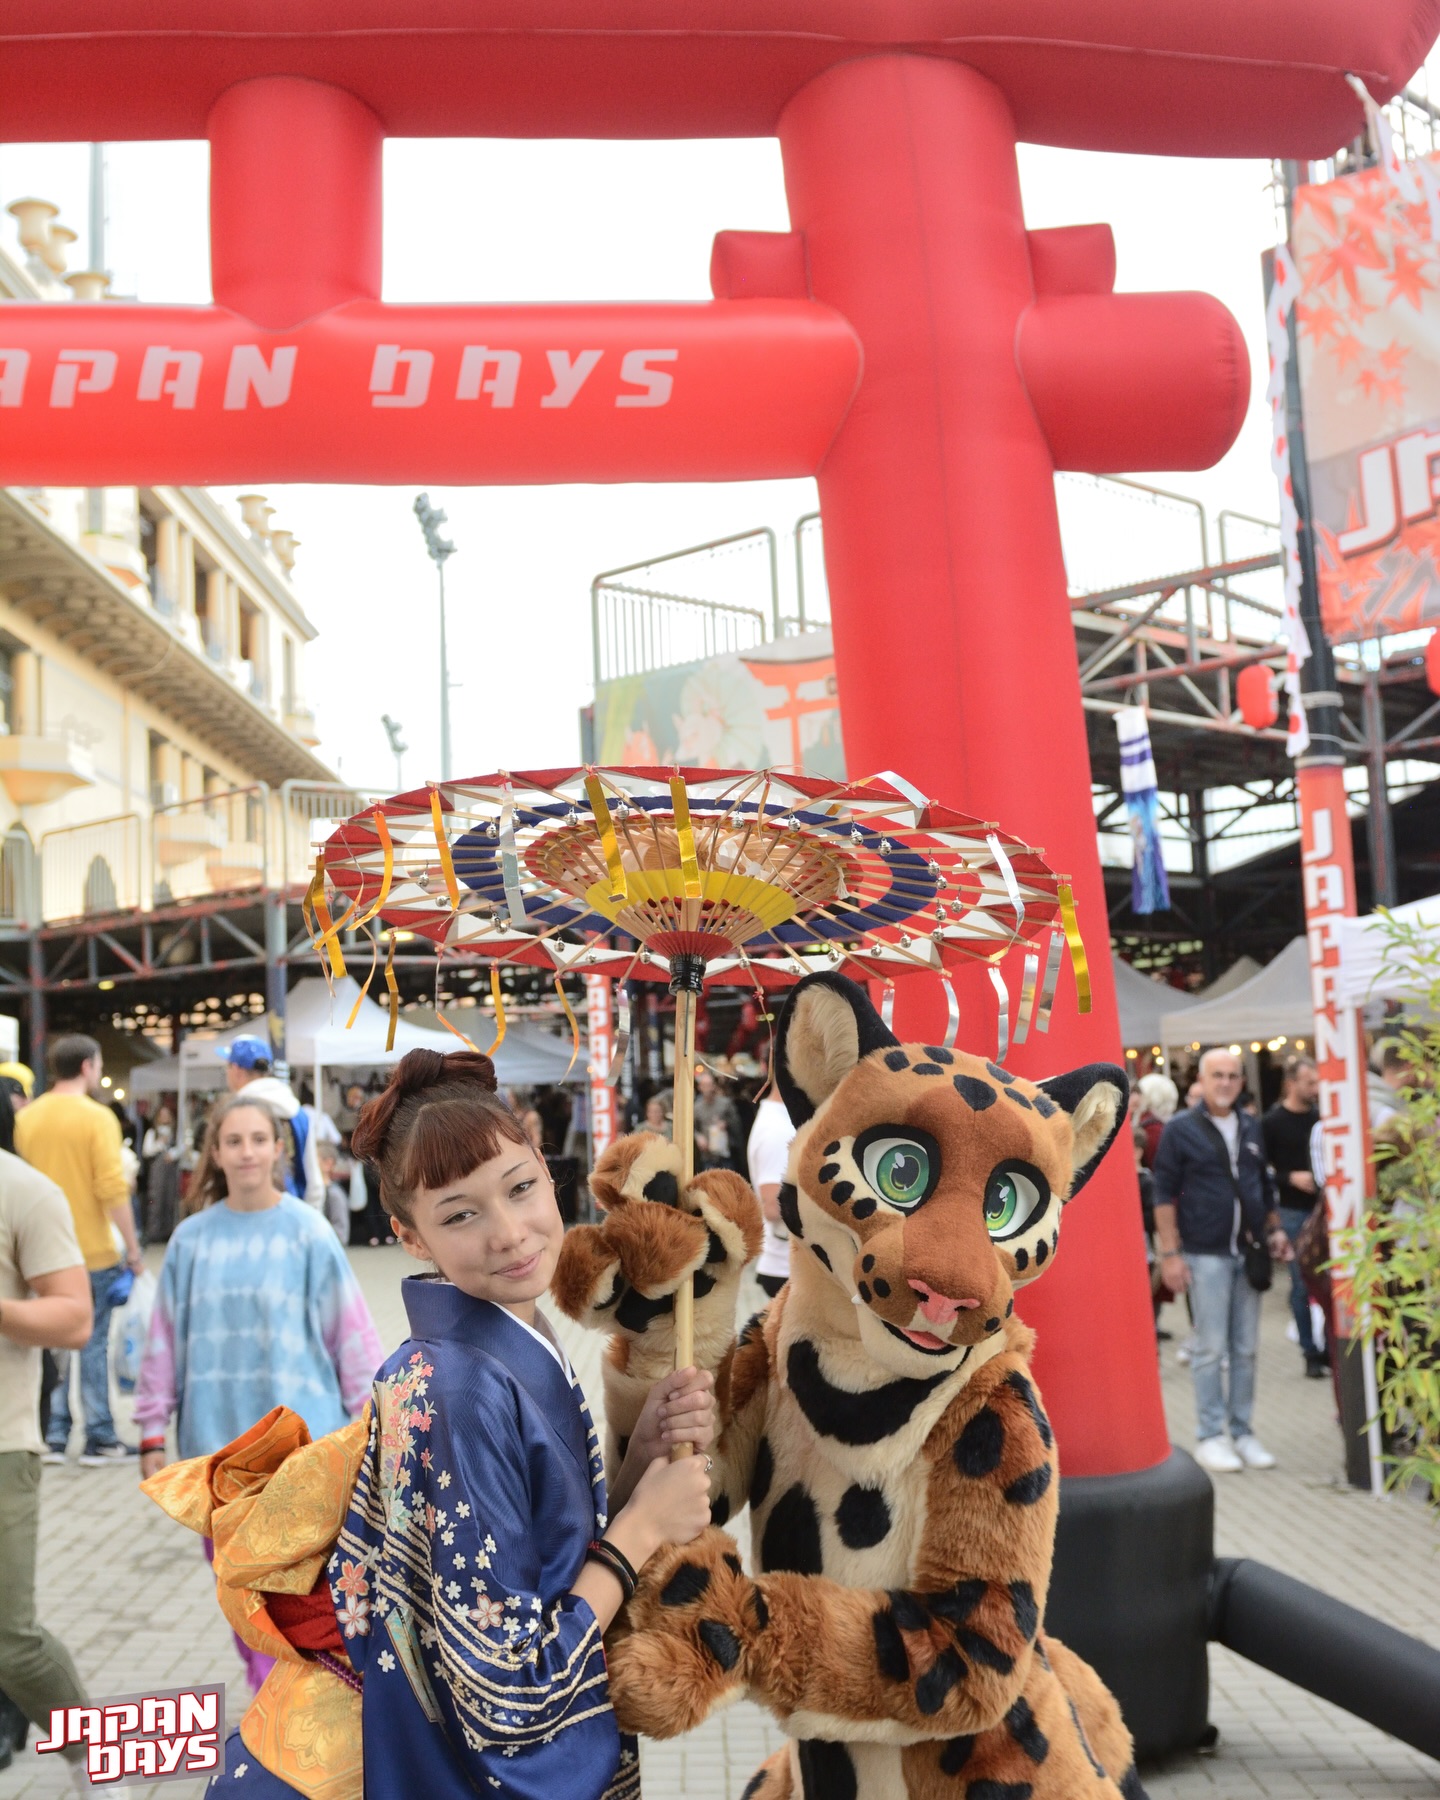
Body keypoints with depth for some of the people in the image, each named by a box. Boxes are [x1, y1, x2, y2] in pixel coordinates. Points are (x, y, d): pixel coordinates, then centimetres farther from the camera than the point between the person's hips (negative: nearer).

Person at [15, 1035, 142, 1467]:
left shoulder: (25, 1118, 4)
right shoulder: (97, 1117, -12)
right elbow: (113, 1189, -16)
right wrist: (133, 1249, -9)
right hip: (93, 1252, -4)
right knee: (93, 1345, 3)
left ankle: (52, 1437, 17)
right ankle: (99, 1440, 9)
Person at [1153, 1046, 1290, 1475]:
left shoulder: (1251, 1129, 12)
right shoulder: (1180, 1129, -4)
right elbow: (1164, 1194, -6)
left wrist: (1274, 1231, 11)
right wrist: (1170, 1253, -11)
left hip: (1248, 1253, 5)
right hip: (1205, 1254, -5)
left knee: (1245, 1349, 9)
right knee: (1211, 1349, -2)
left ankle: (1243, 1432, 18)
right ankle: (1210, 1436, 7)